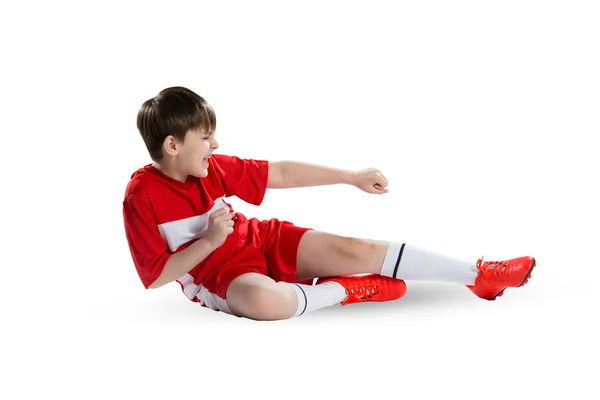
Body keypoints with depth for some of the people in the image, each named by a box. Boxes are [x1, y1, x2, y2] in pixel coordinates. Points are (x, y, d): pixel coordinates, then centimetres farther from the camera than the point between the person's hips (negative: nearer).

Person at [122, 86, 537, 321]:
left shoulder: (212, 168, -3)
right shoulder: (141, 196, -17)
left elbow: (280, 173, 2)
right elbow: (155, 276, -16)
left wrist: (353, 177, 3)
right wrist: (209, 242, -24)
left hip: (262, 240, 5)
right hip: (215, 271, -5)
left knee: (351, 249, -11)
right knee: (264, 300, -42)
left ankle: (480, 275, -8)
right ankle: (347, 290, -12)